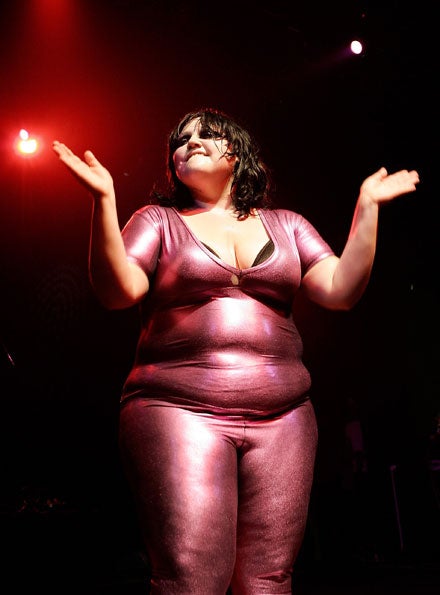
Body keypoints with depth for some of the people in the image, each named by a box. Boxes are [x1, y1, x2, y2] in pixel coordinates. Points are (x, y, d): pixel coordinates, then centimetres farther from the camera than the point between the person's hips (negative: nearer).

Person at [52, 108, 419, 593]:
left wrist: (367, 206, 3)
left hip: (282, 416, 3)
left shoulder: (286, 225, 16)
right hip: (178, 410, -2)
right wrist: (104, 201, -14)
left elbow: (342, 290, 6)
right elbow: (119, 290, -5)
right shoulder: (157, 221, 10)